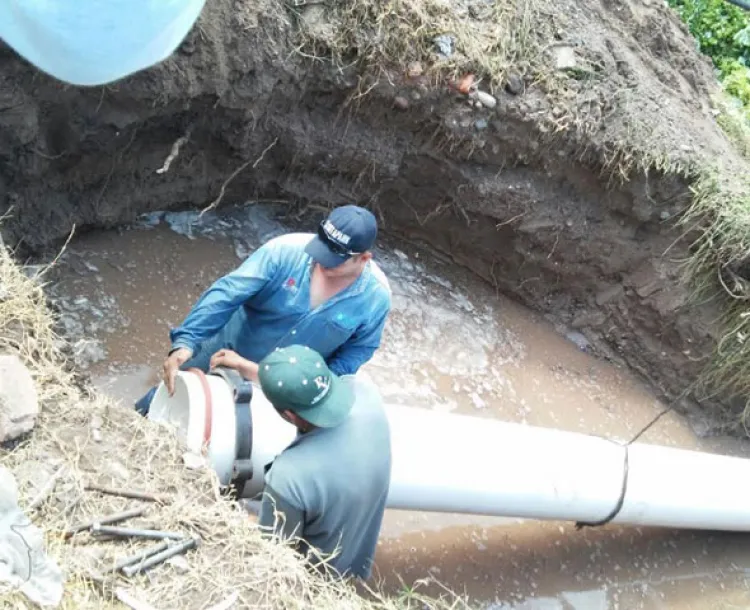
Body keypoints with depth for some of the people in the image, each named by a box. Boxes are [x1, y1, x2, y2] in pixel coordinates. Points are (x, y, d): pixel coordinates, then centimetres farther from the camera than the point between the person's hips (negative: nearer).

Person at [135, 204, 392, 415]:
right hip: (229, 349, 0)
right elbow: (226, 294, -31)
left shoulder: (375, 298, -23)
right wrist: (184, 342, -41)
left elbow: (348, 362, -11)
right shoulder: (286, 251, -29)